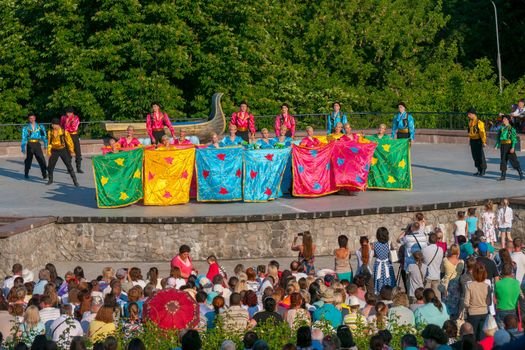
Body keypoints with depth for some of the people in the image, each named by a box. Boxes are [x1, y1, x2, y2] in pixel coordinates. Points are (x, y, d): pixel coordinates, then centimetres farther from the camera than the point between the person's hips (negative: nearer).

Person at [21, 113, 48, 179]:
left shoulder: (40, 126, 6)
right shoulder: (26, 127, 3)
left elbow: (44, 136, 7)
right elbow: (24, 138, 2)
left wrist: (45, 144, -2)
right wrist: (23, 147, -3)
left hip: (37, 144, 0)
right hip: (30, 144, 0)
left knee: (41, 159, -9)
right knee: (28, 159, 9)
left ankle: (44, 174, -9)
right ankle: (26, 174, 24)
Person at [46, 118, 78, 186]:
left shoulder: (64, 132, -11)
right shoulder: (50, 132, -1)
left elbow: (69, 141, -4)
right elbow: (49, 142, 7)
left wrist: (72, 151, -3)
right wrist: (49, 151, 2)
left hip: (63, 150, -3)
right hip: (54, 151, 3)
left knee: (69, 165, -5)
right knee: (50, 165, 2)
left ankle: (75, 181, 1)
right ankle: (50, 180, 22)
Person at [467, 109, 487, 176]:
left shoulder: (479, 122, -15)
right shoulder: (470, 122, 10)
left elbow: (482, 133, -17)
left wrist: (484, 142, -20)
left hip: (478, 141, -8)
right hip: (472, 140, 8)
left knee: (480, 156, -2)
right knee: (475, 155, 11)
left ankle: (483, 170, 9)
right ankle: (479, 170, 19)